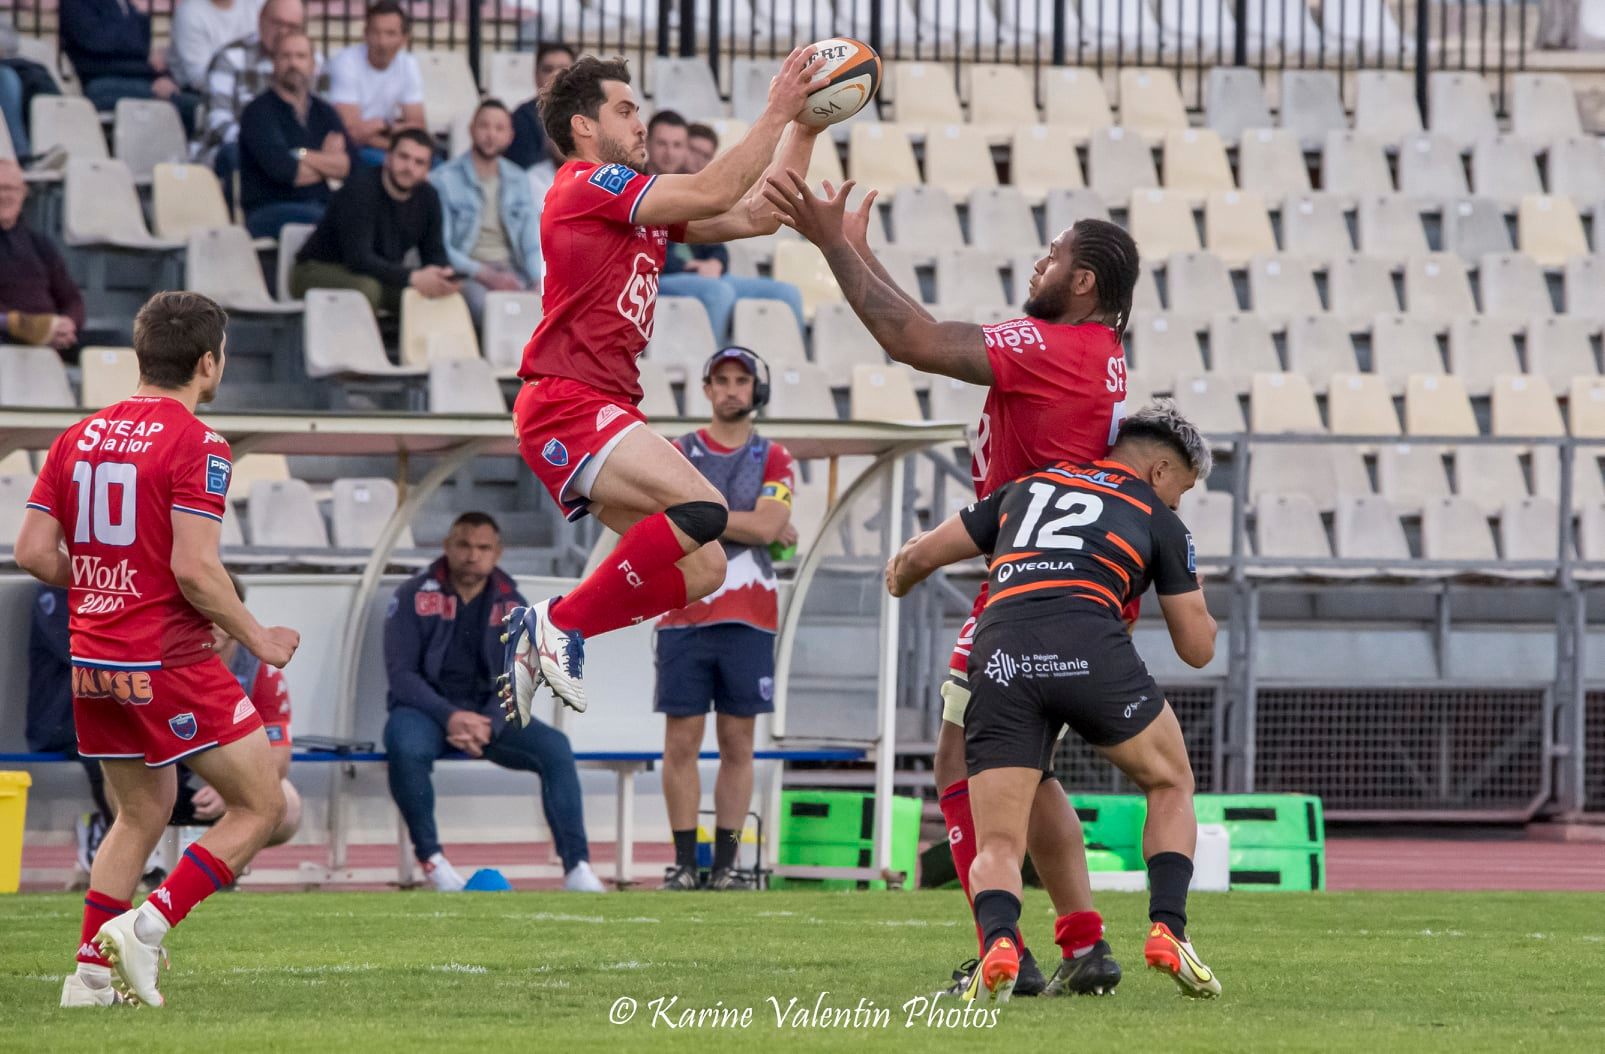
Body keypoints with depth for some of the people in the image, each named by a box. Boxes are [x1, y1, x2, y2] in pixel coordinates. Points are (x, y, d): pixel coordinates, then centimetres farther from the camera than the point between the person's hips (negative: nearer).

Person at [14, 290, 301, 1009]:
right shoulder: (197, 446, -13)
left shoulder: (79, 437, 8)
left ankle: (91, 971, 16)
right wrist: (258, 639, -7)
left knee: (142, 812, 22)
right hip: (168, 662, -8)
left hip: (90, 663, 8)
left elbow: (32, 552, 6)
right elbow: (195, 570, -20)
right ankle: (146, 927, -9)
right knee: (261, 807, 1)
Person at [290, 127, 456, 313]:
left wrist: (444, 276, -25)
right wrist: (411, 277, -46)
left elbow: (434, 253, 1)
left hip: (382, 275, 7)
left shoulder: (427, 197, -2)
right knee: (365, 288, -39)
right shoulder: (359, 188, -24)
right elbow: (358, 258, -33)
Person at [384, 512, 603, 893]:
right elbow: (401, 673, -10)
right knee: (406, 747, -38)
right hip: (426, 709, -3)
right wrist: (450, 717, -25)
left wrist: (488, 726, -22)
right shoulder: (414, 597, -3)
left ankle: (577, 868, -25)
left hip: (490, 713, 3)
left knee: (555, 747, -24)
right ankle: (429, 856, -19)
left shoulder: (512, 605, 6)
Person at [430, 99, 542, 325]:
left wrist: (539, 281, -7)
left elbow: (532, 240, 14)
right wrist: (487, 276, -16)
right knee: (484, 304, -37)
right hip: (467, 273, -4)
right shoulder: (444, 179, 1)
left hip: (511, 270, 4)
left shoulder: (518, 180, 17)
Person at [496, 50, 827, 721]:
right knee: (702, 509, -26)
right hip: (566, 406, -10)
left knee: (702, 572, 4)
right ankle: (561, 622, -15)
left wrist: (804, 127, 16)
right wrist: (776, 112, -9)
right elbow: (713, 194, -15)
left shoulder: (640, 206, 21)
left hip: (607, 413, 10)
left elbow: (756, 216, 21)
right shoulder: (585, 184, -6)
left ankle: (537, 636, 10)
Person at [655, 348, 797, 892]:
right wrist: (747, 526, -9)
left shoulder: (773, 460, 8)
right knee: (682, 741, -3)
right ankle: (684, 862, 0)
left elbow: (766, 525, -8)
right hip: (683, 618, 0)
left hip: (748, 621, 0)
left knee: (737, 744, 2)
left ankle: (726, 862, 5)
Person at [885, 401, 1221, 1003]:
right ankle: (1167, 931, 7)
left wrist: (899, 580, 54)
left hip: (1000, 657, 2)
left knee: (998, 846, 7)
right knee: (1171, 784, 25)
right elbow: (1198, 649, 24)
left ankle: (999, 942, -25)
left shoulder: (1029, 487, 29)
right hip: (1090, 650, -2)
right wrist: (1194, 590, 45)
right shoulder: (1159, 519, 22)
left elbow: (921, 555, 30)